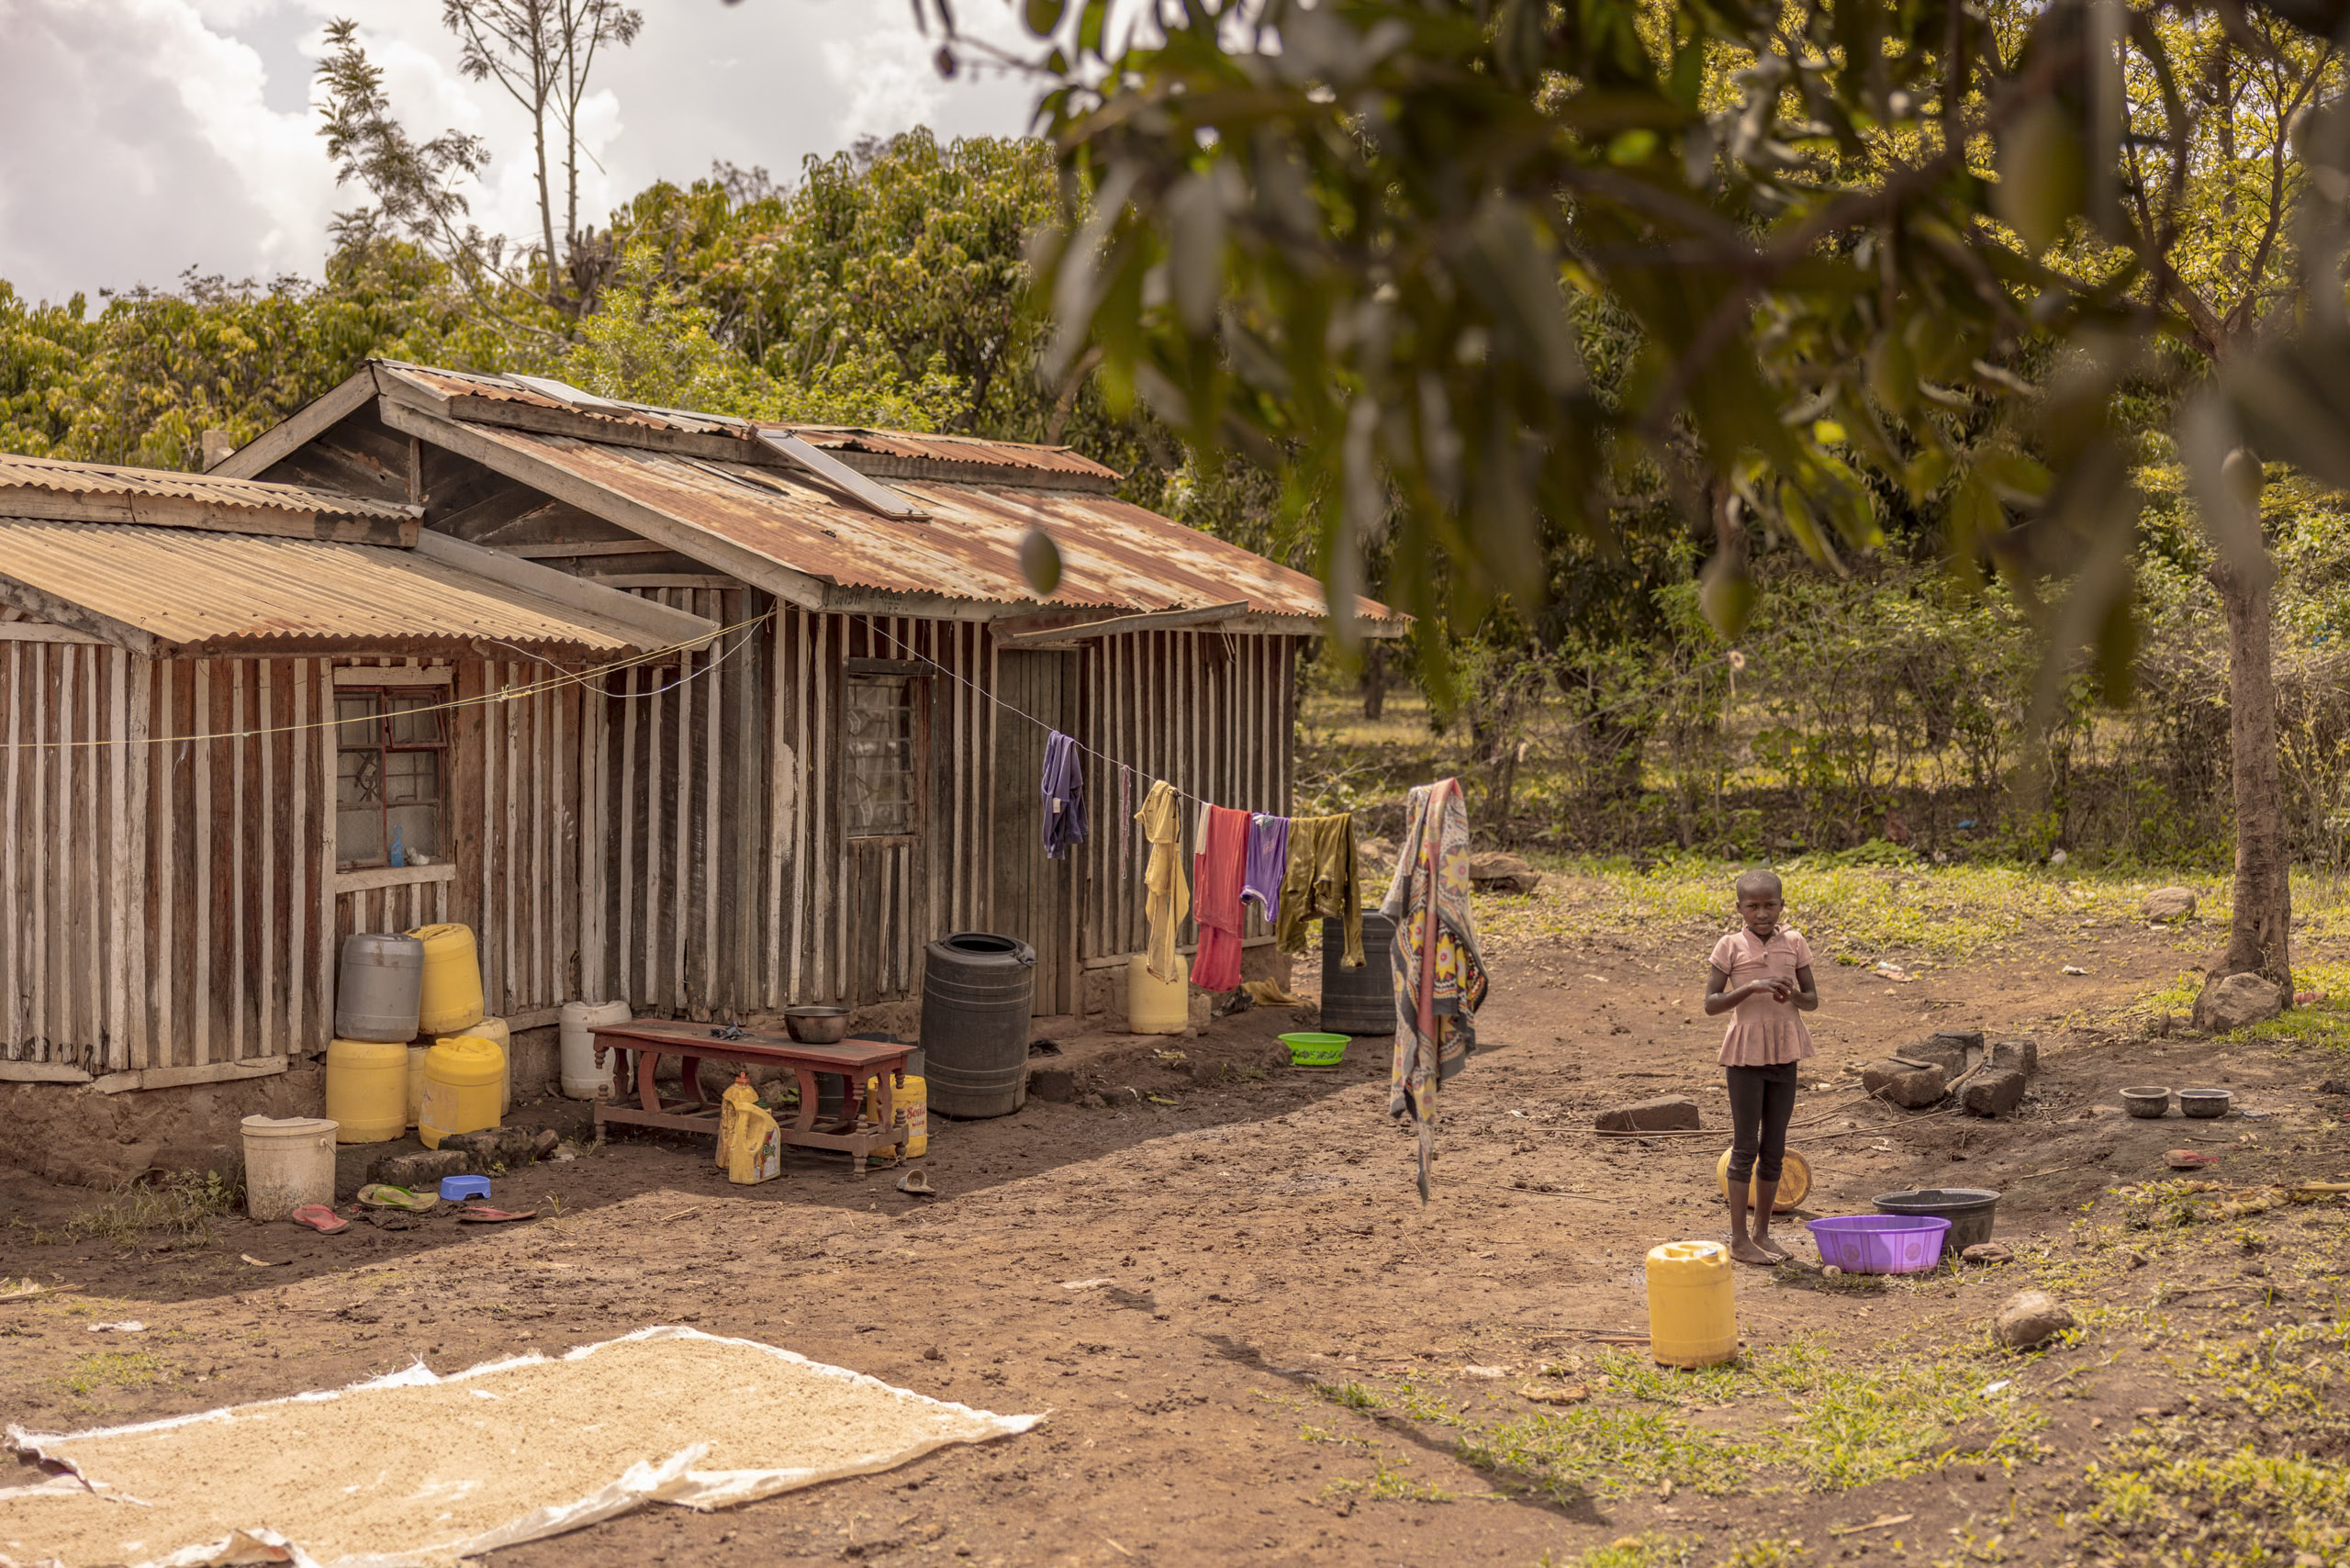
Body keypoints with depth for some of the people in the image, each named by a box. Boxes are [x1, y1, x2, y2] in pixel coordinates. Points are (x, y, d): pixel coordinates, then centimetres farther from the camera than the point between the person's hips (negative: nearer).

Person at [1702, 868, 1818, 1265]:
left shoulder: (1793, 943, 4)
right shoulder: (1730, 947, -5)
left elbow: (1812, 1001, 7)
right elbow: (1711, 1004, -9)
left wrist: (1792, 995, -15)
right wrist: (1752, 987, -23)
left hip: (1784, 1053, 3)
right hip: (1746, 1054, -3)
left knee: (1774, 1147, 8)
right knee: (1745, 1146, -1)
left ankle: (1762, 1231, 19)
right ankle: (1739, 1238, 5)